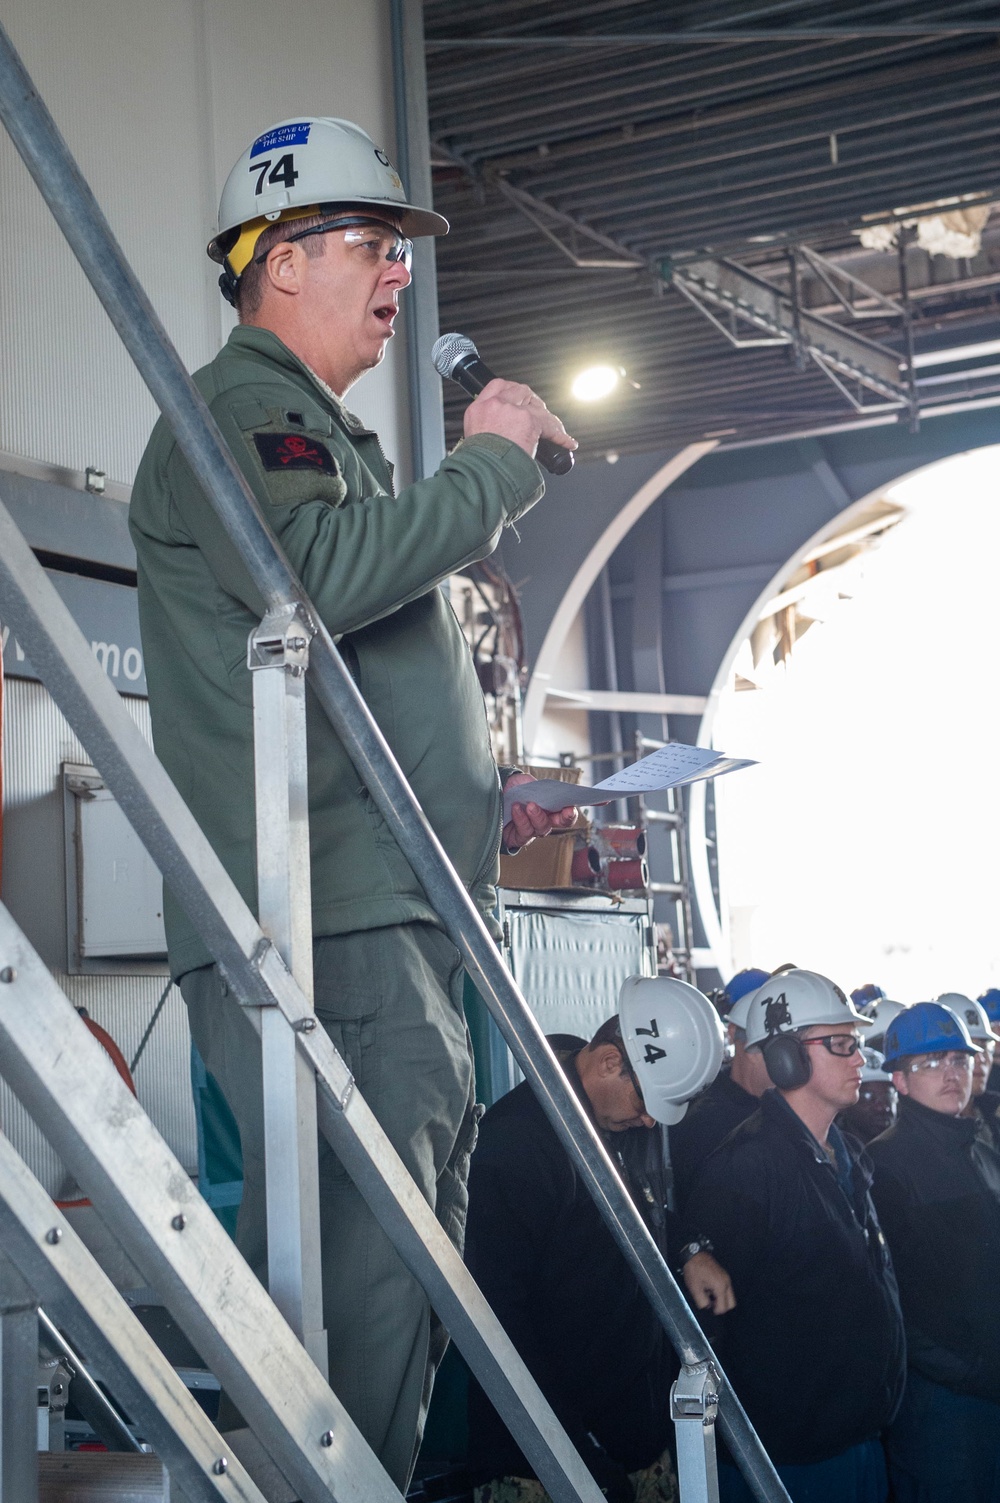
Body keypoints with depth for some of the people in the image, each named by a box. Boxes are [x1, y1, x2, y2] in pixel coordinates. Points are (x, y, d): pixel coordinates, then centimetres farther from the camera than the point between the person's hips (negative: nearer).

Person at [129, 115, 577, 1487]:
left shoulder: (323, 432, 31)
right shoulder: (239, 409, -1)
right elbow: (318, 570, -22)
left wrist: (476, 808, 24)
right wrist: (489, 462, -9)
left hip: (388, 924, 11)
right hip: (320, 929, -11)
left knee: (402, 1299, 11)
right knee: (357, 1295, -15)